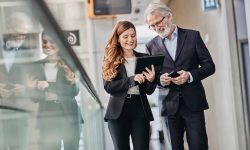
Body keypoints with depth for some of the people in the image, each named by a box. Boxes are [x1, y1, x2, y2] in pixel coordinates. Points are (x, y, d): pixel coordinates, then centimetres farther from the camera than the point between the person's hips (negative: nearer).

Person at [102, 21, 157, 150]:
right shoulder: (110, 59, 3)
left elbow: (149, 91, 7)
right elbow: (108, 86, -9)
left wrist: (151, 80, -15)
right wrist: (132, 79, -19)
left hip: (141, 110, 1)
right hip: (118, 111, -1)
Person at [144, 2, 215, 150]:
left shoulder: (193, 36, 3)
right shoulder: (152, 45, 7)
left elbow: (209, 66, 3)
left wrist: (190, 75, -14)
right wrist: (160, 79, -10)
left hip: (192, 103, -1)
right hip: (169, 104, 2)